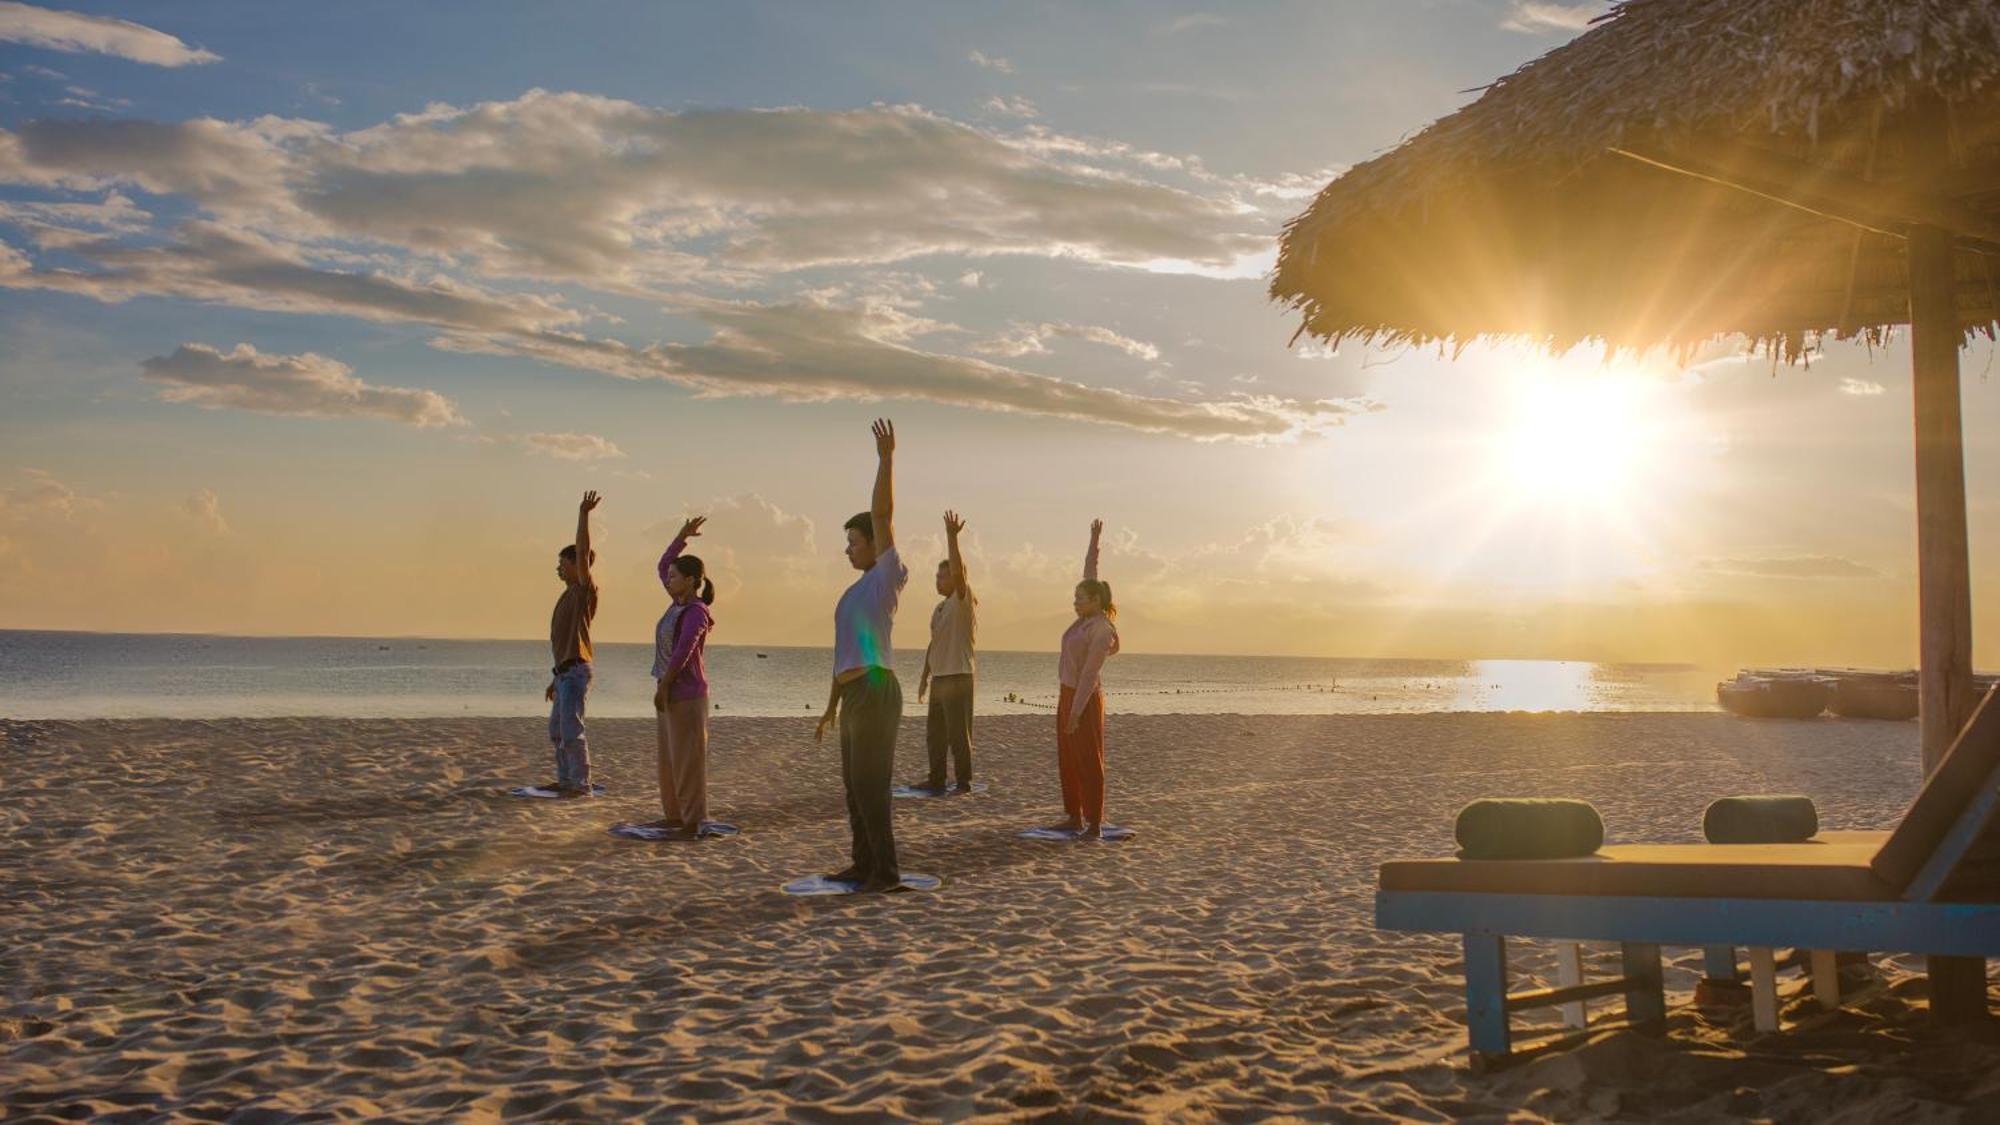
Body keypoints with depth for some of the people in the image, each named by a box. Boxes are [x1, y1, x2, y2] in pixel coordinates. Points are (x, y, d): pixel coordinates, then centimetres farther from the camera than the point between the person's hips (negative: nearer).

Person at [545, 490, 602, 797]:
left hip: (576, 671, -10)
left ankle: (581, 784, -10)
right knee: (557, 731, 15)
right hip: (564, 672, 10)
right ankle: (566, 781, 22)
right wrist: (556, 679, 24)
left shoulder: (585, 589, -6)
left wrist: (583, 514, -24)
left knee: (571, 730, -12)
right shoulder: (570, 595, 20)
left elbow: (583, 552, -22)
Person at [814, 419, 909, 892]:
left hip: (876, 692, -10)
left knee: (870, 784, -9)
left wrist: (886, 458, -17)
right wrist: (830, 708, 25)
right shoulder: (857, 592, 23)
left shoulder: (887, 577, -2)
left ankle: (886, 871, -5)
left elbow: (883, 516, -14)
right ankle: (865, 864, 22)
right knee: (855, 784, 14)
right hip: (855, 697, 10)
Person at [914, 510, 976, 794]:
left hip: (958, 677, -9)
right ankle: (937, 779, 22)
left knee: (958, 733, -6)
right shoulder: (939, 608, 16)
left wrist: (952, 537, -33)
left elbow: (958, 570, -26)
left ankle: (964, 783, 0)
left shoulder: (963, 600, -8)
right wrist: (924, 676, 20)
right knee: (935, 732, 13)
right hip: (939, 677, 9)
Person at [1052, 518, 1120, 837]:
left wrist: (1076, 712, -22)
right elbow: (1090, 575, 16)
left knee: (1089, 762, -5)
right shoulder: (1087, 619, 7)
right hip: (1067, 694, 9)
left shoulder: (1101, 630, -17)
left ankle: (1095, 824, -1)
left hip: (1085, 700, -9)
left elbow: (1089, 673, -20)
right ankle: (1075, 817, 18)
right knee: (1068, 761, 11)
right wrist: (1094, 541, 16)